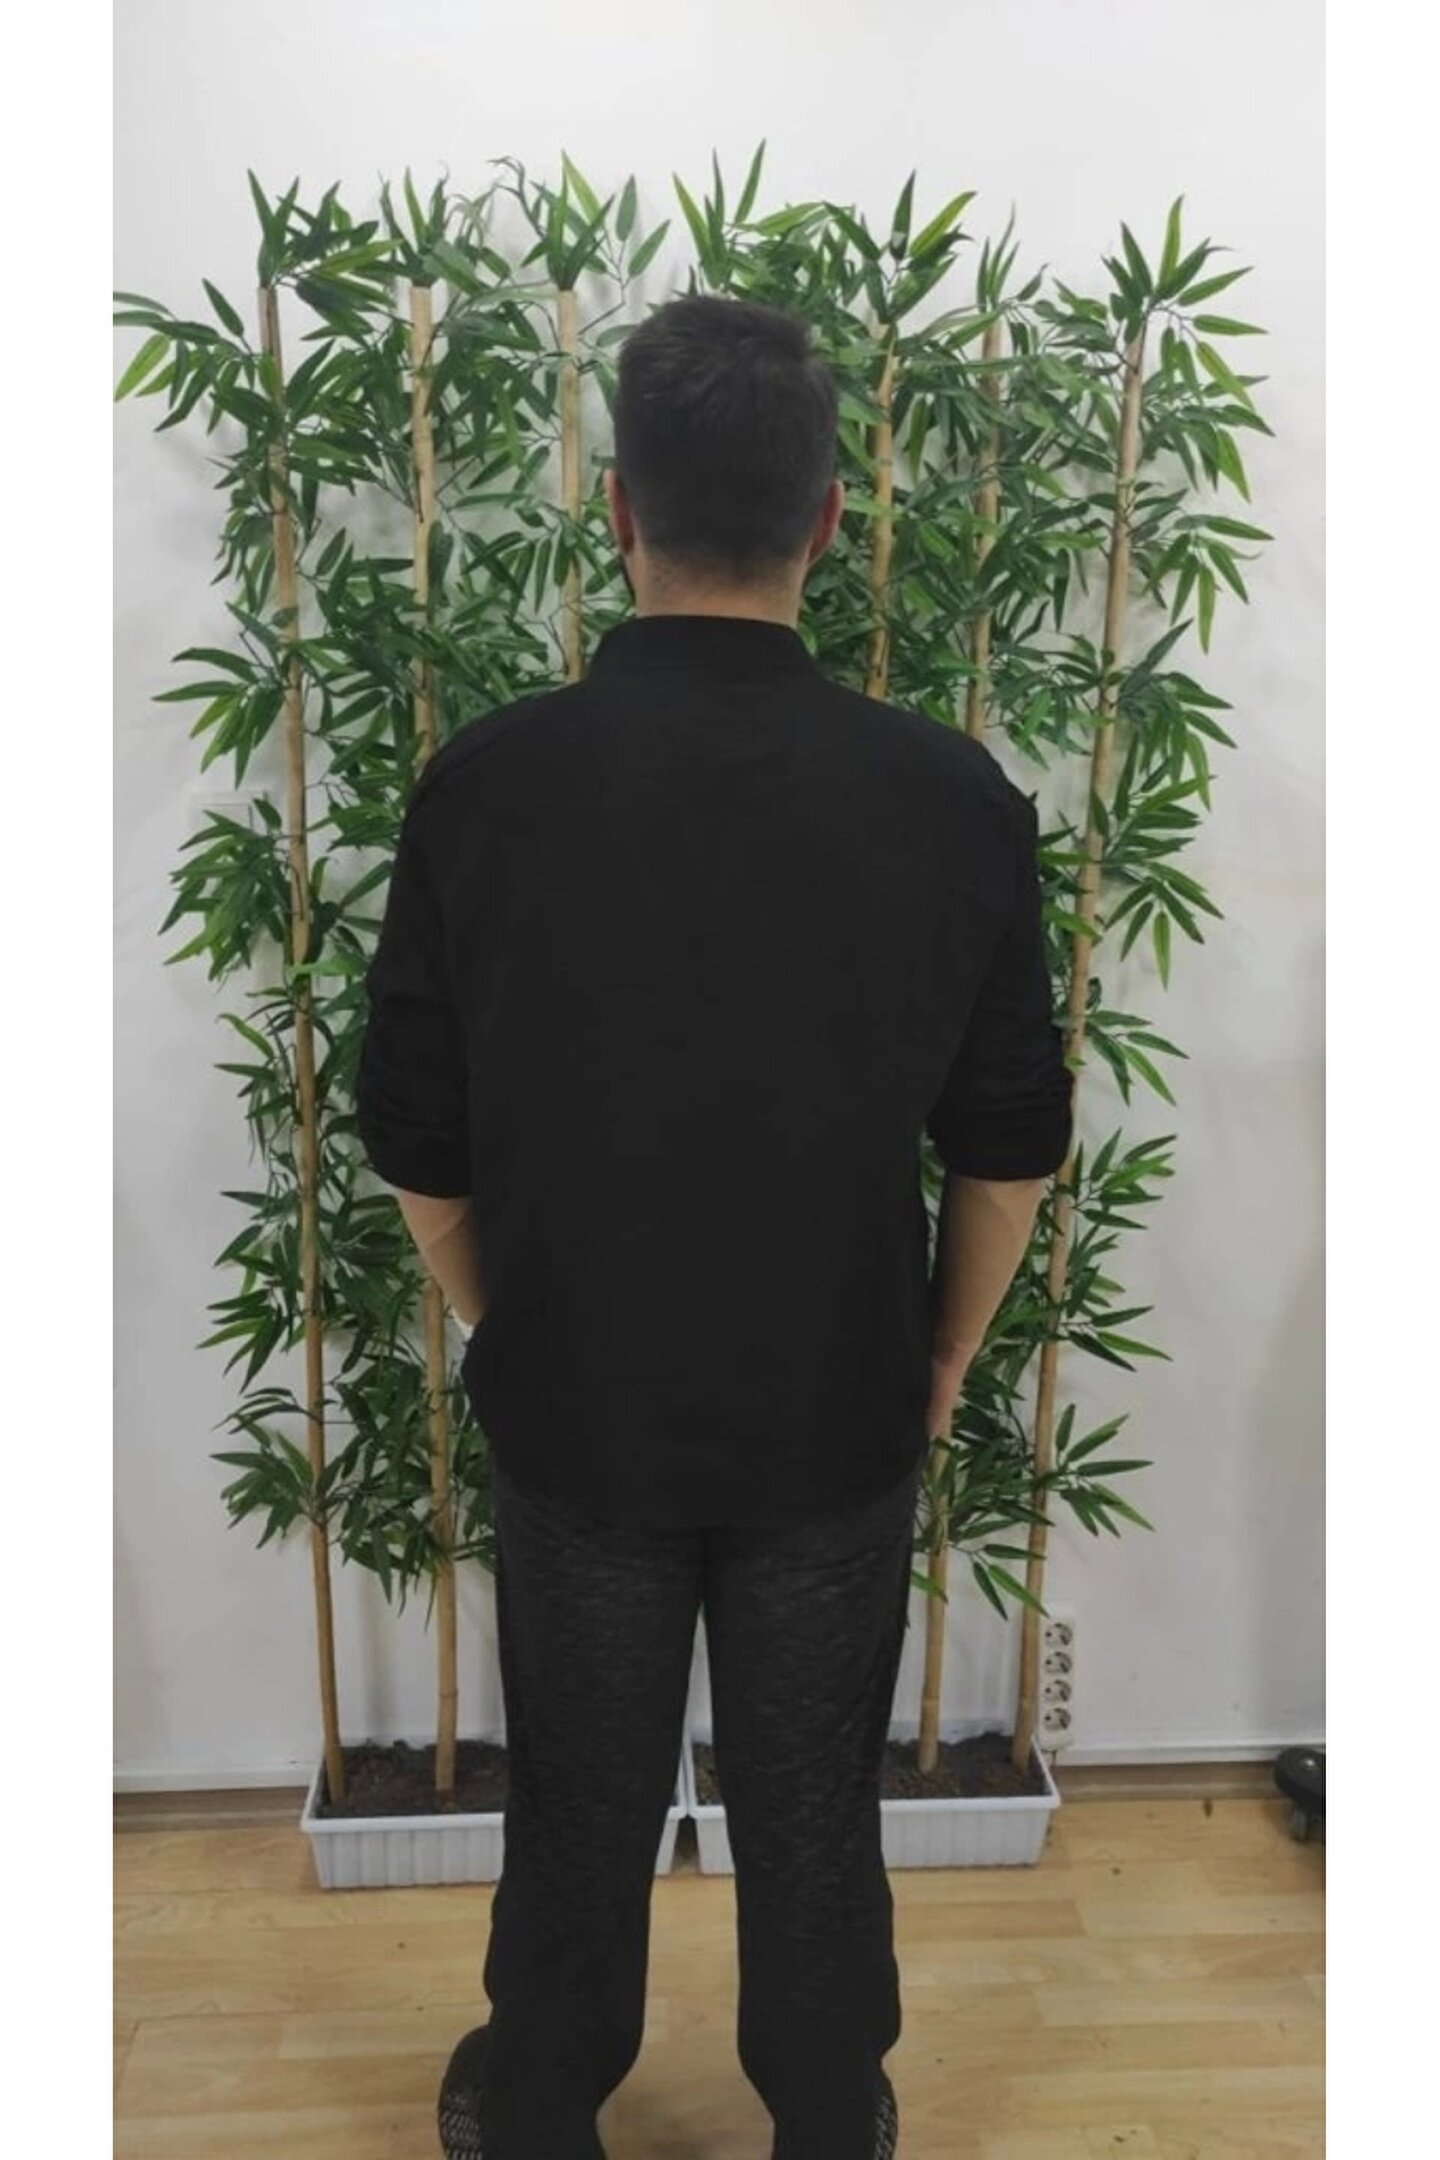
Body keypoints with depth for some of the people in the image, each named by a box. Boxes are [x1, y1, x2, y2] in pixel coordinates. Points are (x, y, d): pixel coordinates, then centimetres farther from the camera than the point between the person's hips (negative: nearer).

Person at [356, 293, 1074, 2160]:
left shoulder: (489, 782, -15)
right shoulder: (948, 793, -14)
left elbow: (416, 1137, -7)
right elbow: (1011, 1141, -6)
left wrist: (507, 1335, 10)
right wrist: (937, 1366, 10)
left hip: (576, 1414, 0)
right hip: (840, 1419, 0)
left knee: (579, 1806, 21)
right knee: (815, 1808, 21)